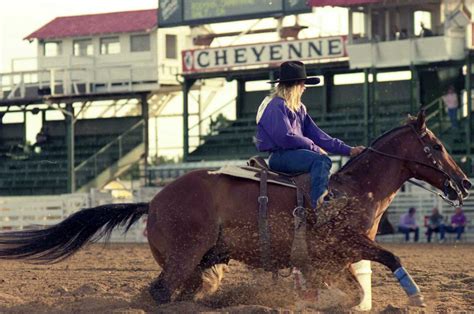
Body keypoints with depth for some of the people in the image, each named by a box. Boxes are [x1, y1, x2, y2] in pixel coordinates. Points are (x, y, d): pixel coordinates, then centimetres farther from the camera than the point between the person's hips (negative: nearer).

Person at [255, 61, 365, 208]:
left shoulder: (299, 109, 19)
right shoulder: (275, 106, -10)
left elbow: (316, 134, 14)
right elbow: (285, 138, -20)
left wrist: (348, 150, 6)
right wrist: (314, 147, -13)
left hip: (293, 153, 10)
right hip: (279, 156, -10)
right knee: (321, 161, -28)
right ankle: (319, 204, -44)